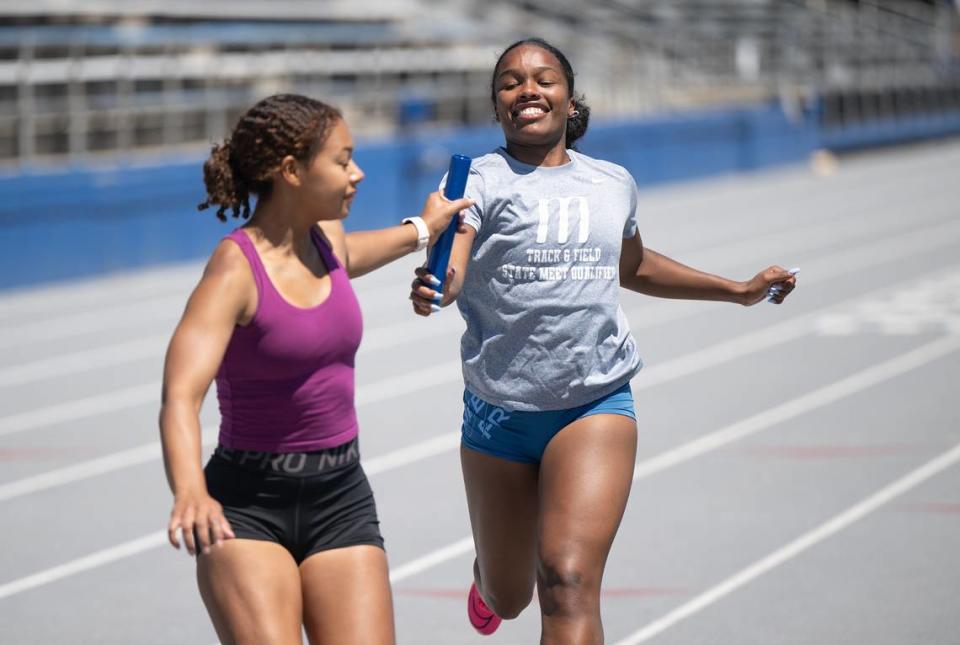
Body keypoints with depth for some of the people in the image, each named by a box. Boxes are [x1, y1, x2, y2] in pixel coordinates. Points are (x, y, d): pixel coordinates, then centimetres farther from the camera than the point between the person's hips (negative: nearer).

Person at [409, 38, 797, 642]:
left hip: (597, 404, 1)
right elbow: (451, 270, -23)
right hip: (500, 409, 0)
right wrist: (432, 289, -47)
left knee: (568, 582, -20)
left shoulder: (614, 184, 9)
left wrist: (740, 290, 33)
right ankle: (488, 574, 57)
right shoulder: (479, 180, -5)